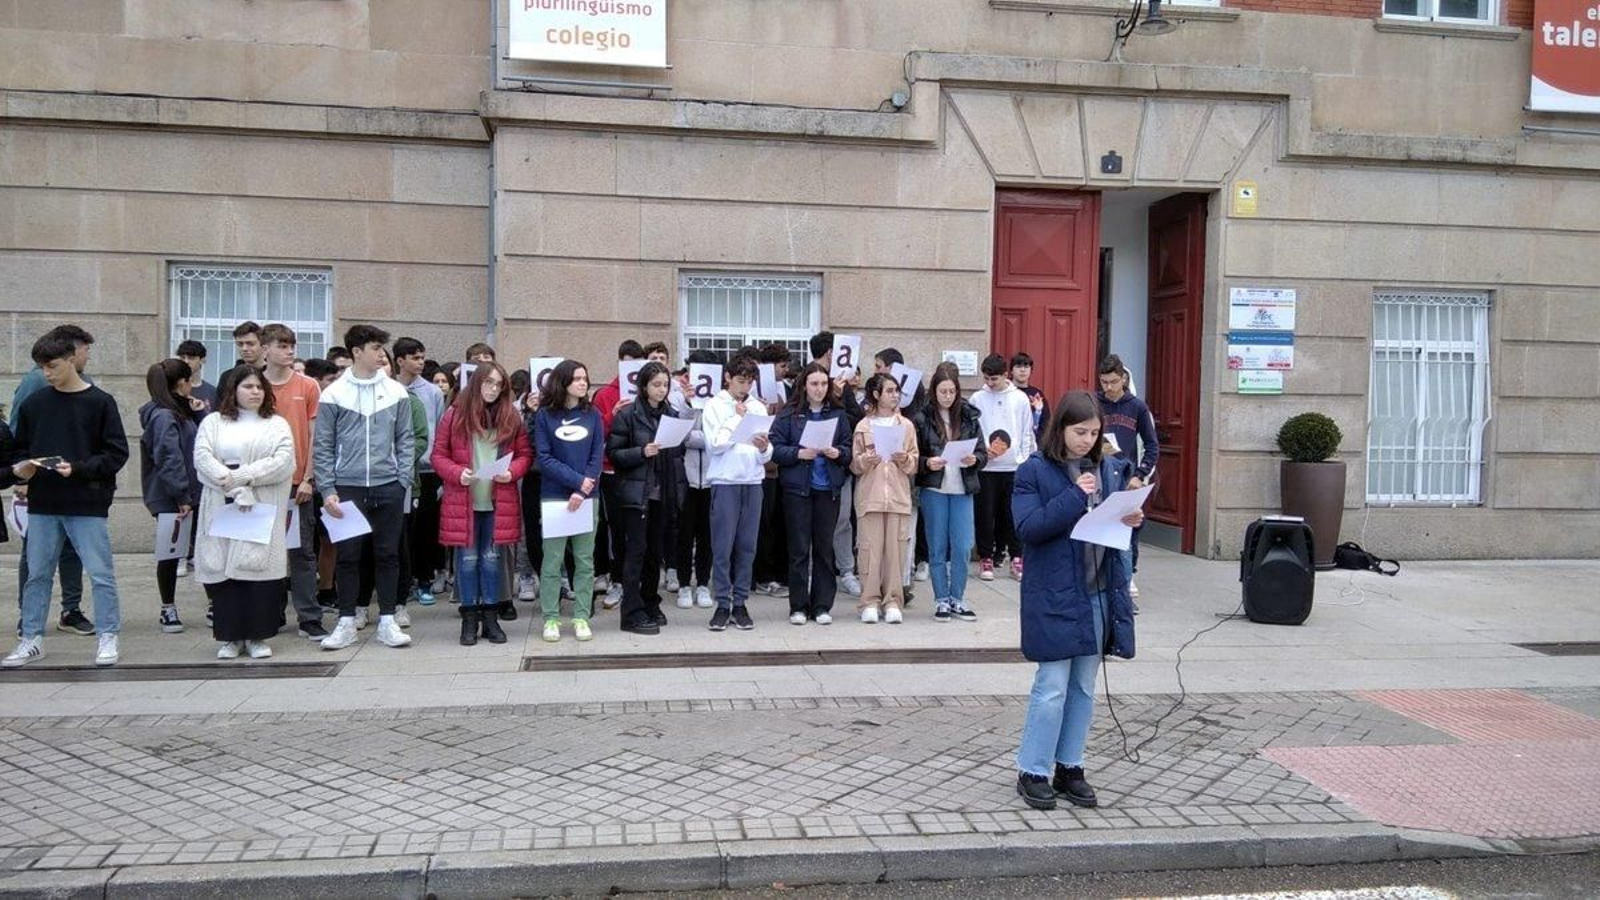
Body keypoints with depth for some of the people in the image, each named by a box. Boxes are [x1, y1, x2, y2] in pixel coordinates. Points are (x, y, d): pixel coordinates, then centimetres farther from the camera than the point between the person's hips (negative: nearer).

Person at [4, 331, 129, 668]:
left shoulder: (100, 402, -5)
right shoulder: (33, 403, 6)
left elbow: (118, 453, -6)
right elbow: (21, 448, 16)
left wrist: (78, 469, -18)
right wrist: (21, 467, -5)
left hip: (87, 505, -4)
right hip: (42, 504, 4)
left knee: (101, 573, 0)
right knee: (37, 574, 11)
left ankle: (107, 637, 11)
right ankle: (31, 639, 22)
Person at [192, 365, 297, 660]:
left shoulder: (277, 424, 11)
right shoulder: (213, 423, 14)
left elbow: (283, 461, -4)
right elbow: (202, 457, -1)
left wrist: (242, 477, -13)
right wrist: (231, 484, -15)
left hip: (263, 510, -1)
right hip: (222, 509, 1)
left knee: (261, 569, -4)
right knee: (223, 569, 0)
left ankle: (257, 636, 5)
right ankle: (230, 636, 9)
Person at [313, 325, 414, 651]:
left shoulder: (396, 392, 4)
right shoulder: (334, 394, -1)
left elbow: (404, 440, 6)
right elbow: (322, 446, 0)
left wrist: (403, 480, -3)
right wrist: (327, 490, -6)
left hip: (388, 487, 1)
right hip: (347, 487, -1)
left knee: (388, 554, 6)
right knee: (347, 555, 5)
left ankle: (387, 621, 14)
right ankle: (346, 622, 16)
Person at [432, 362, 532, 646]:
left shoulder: (511, 416, 5)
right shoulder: (455, 415, -1)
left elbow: (525, 454, 7)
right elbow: (438, 454, 1)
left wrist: (512, 472, -11)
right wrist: (457, 473, -16)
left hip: (498, 502, 1)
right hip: (463, 500, -1)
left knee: (491, 558, 8)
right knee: (467, 558, 4)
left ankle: (490, 616, 17)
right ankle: (469, 618, 14)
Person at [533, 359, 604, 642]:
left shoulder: (592, 414, 7)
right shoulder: (545, 415, 1)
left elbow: (597, 456, 1)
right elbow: (544, 457, -5)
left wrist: (582, 492, -11)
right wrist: (577, 480, -12)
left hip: (586, 498, 2)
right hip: (553, 496, -2)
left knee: (585, 561, 4)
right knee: (552, 560, 1)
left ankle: (582, 617, 11)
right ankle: (551, 619, 9)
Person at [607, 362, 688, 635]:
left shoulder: (671, 414, 11)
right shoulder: (628, 414, -4)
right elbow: (613, 453, -7)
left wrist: (679, 487, 3)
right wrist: (642, 452, -20)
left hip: (664, 494, 5)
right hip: (636, 492, -5)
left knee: (656, 551, 11)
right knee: (636, 551, -5)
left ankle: (651, 604, 24)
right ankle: (633, 613, -2)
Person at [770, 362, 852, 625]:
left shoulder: (838, 414, 7)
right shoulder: (789, 414, -1)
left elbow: (849, 449, 8)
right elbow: (776, 448, -6)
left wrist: (838, 453, -13)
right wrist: (799, 453, -19)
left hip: (828, 488, 2)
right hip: (797, 488, -2)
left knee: (824, 548, 7)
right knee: (799, 549, 2)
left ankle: (822, 606, 14)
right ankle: (798, 606, 11)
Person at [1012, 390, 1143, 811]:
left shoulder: (1110, 470, 9)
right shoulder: (1035, 471, -7)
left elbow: (1117, 521, 18)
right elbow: (1028, 528, -16)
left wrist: (1131, 521, -5)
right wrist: (1074, 496, -21)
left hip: (1101, 594, 6)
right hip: (1054, 597, -5)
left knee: (1084, 687, 12)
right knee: (1052, 688, -2)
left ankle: (1069, 767, 25)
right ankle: (1032, 772, 11)